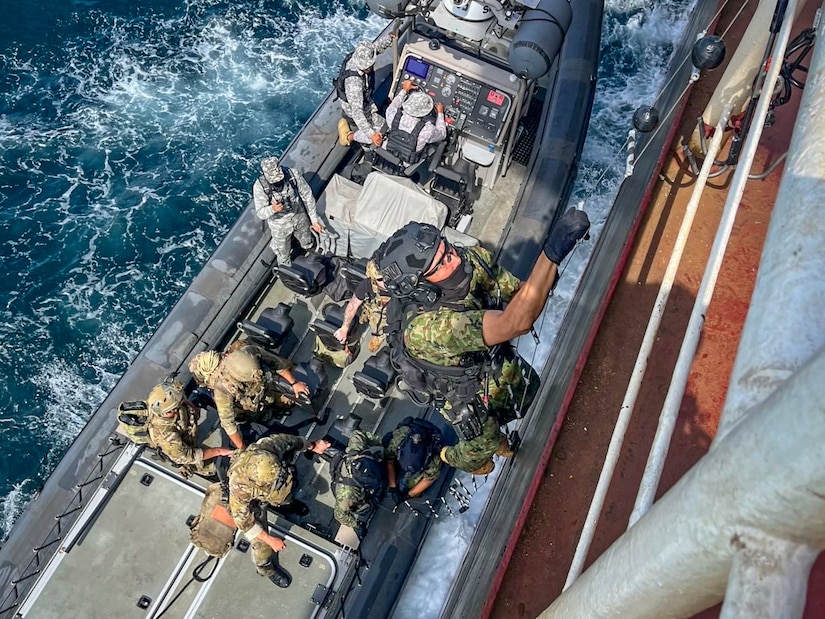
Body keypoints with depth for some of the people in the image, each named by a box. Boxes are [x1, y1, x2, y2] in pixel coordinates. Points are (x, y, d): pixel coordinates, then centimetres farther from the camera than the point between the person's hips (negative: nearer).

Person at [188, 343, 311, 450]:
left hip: (265, 387, 3)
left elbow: (277, 363, -18)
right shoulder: (222, 388, -46)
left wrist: (294, 383, -10)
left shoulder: (252, 352, -40)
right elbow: (228, 423, -35)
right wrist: (242, 450, -28)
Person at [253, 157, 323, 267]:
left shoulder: (293, 175, -26)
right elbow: (260, 213, -28)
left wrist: (314, 220, -9)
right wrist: (273, 209, -52)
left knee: (308, 245, 31)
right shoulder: (260, 186, -31)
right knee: (283, 255, 23)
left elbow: (307, 196, -13)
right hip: (280, 226, -2)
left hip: (300, 218, 2)